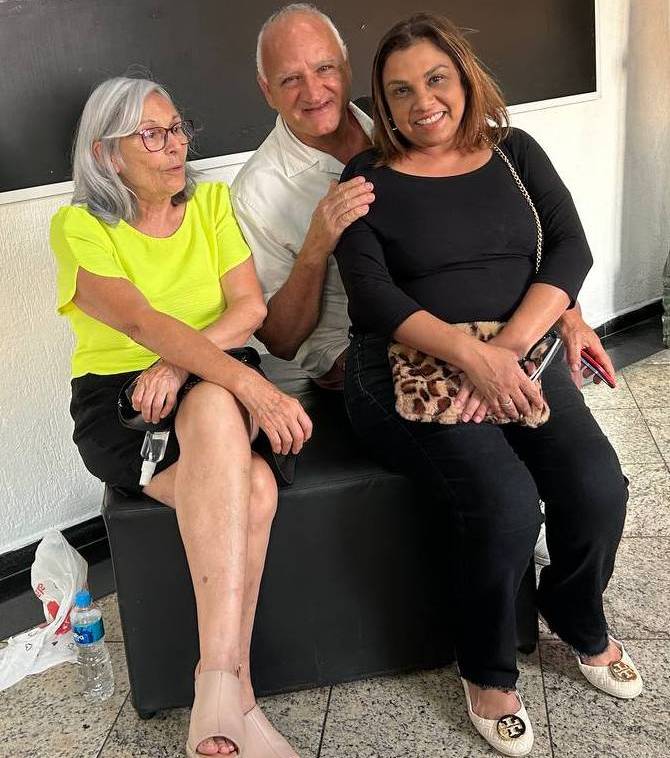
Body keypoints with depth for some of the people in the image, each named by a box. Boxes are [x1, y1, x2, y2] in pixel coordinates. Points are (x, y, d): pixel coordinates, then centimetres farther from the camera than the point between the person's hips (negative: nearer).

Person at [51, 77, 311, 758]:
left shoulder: (211, 203, 10)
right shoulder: (79, 226, -3)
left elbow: (250, 306, 0)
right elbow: (143, 322, -20)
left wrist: (182, 361, -19)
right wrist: (251, 385, -33)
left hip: (215, 388, 3)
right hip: (116, 403, -2)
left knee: (212, 409, -36)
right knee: (251, 487, -34)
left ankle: (218, 699, -34)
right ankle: (234, 701, -30)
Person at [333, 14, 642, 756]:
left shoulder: (516, 153, 12)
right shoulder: (368, 180, 3)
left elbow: (571, 248, 1)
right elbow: (373, 295, -9)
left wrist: (509, 345, -16)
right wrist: (469, 353, -25)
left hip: (519, 358, 4)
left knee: (598, 489, -18)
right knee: (504, 504, -27)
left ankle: (580, 623, 16)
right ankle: (487, 672, 3)